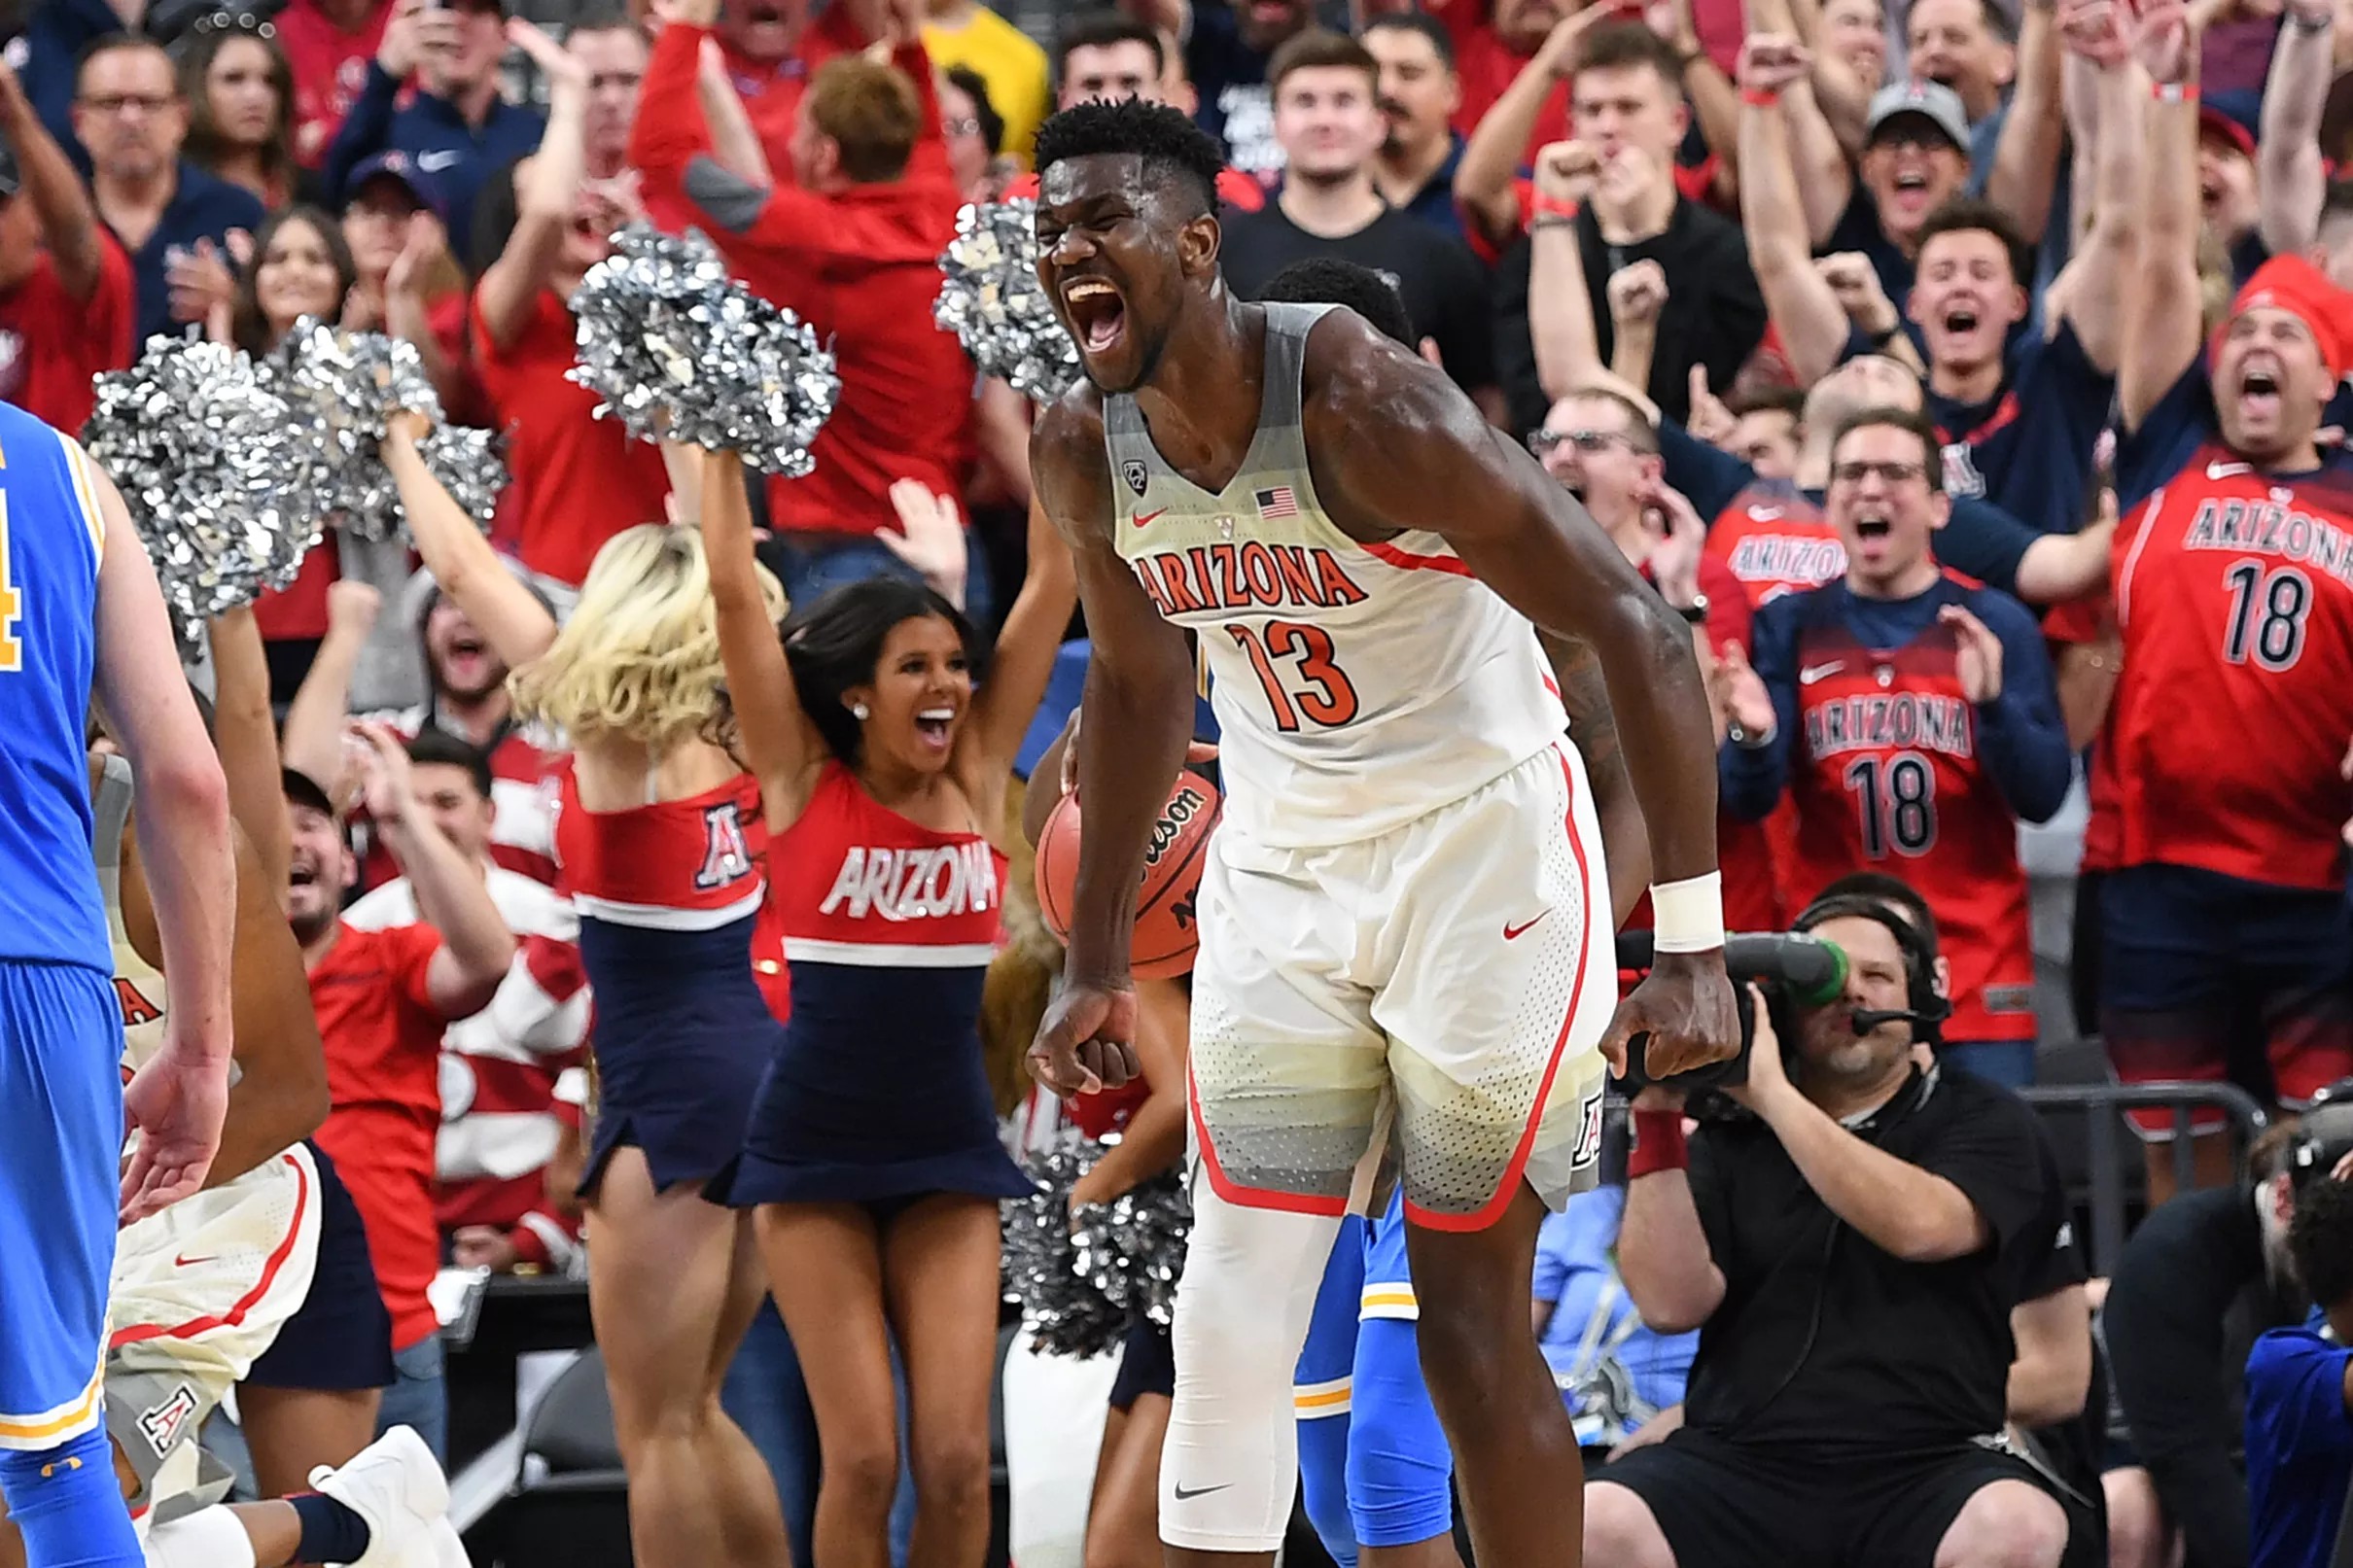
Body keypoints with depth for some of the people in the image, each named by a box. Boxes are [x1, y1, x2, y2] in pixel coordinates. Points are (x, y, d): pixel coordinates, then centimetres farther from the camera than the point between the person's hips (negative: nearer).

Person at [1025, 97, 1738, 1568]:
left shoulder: (1362, 401, -25)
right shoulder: (1084, 452, -5)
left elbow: (1637, 627, -24)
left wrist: (1692, 946, -27)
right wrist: (1099, 968, 17)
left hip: (1484, 843, -5)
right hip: (1279, 867, 5)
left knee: (1470, 1319, -2)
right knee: (1230, 1321, -2)